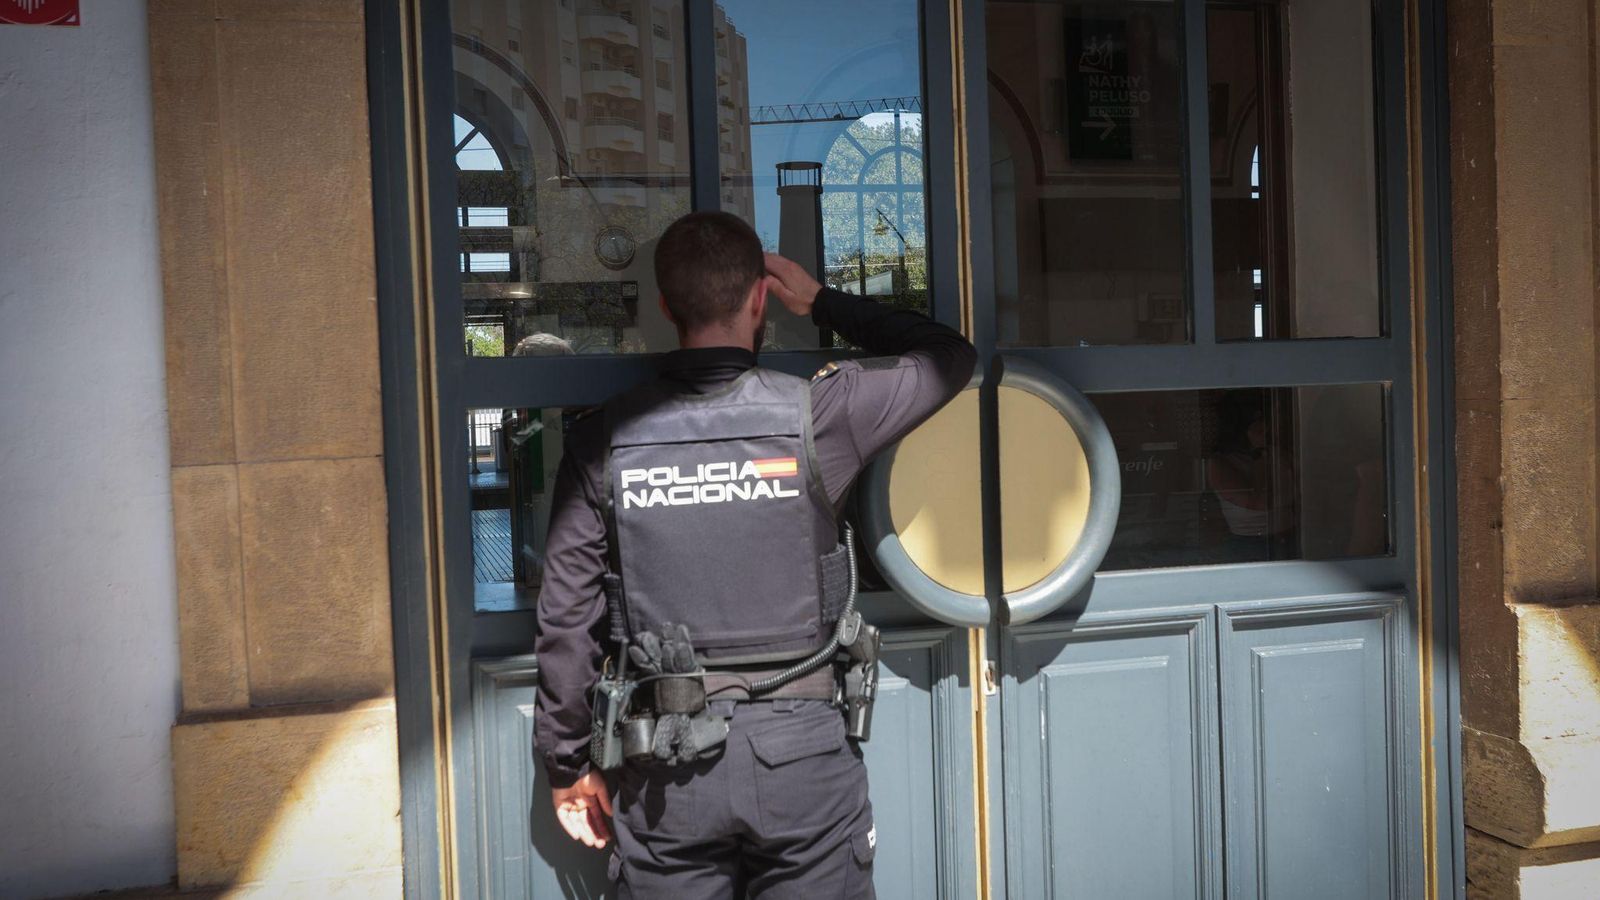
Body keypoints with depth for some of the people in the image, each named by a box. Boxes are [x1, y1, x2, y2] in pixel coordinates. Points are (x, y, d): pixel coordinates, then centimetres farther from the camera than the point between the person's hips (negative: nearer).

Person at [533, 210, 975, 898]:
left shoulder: (603, 441, -5)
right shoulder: (814, 416, -9)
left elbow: (566, 616, -2)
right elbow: (950, 355, 8)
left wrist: (566, 764, 9)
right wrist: (822, 302, 12)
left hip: (665, 764, 2)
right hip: (802, 751, -1)